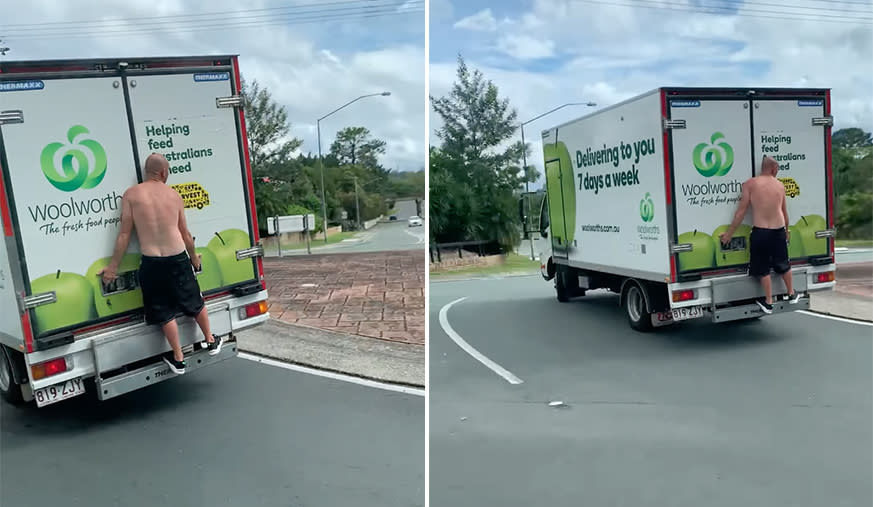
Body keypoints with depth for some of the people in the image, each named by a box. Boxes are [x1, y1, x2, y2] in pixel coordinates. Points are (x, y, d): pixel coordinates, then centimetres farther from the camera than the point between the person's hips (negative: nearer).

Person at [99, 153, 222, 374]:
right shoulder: (174, 195, 3)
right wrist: (194, 256, 25)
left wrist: (113, 266, 4)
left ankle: (178, 359, 20)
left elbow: (124, 234, -4)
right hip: (178, 259, 1)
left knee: (165, 312, 12)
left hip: (151, 263, -1)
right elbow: (185, 234, 8)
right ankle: (211, 341, 37)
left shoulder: (131, 194, -3)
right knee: (195, 303, 20)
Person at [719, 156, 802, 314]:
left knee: (763, 269, 9)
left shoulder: (750, 184, -4)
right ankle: (791, 294, 40)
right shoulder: (780, 185, 7)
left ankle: (768, 302, 15)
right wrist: (787, 230, 34)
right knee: (783, 265, 23)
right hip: (779, 230, 4)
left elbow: (741, 211, -5)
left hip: (760, 232, -3)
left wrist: (729, 233, 1)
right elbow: (785, 211, 17)